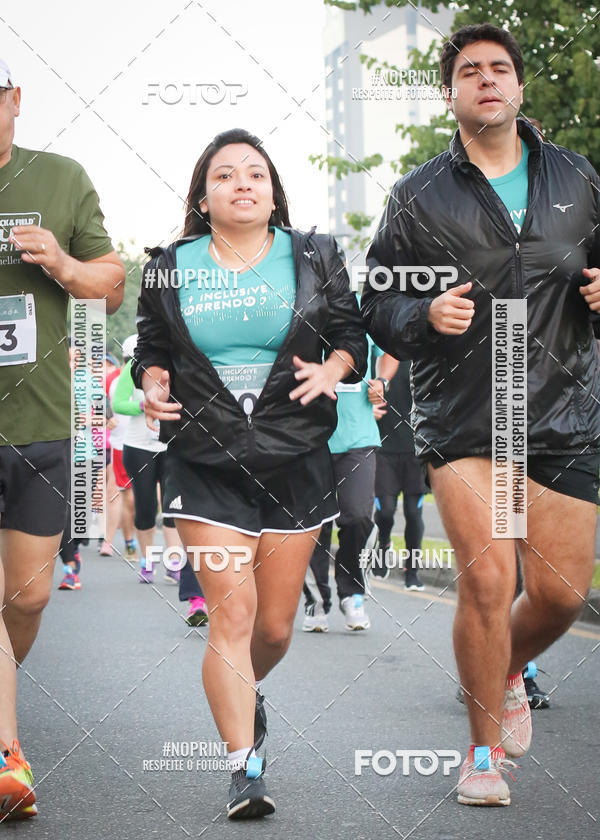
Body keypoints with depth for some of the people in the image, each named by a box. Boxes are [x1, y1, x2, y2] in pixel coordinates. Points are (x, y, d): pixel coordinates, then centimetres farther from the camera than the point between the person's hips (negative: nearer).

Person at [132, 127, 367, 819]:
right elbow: (150, 347, 14)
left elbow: (351, 334, 10)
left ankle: (246, 690, 43)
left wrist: (333, 369, -11)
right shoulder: (170, 269, 4)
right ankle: (245, 768, -7)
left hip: (297, 461, 1)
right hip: (205, 466, -1)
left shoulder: (314, 258, 5)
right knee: (231, 615, -11)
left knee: (276, 625, 9)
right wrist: (151, 384, -7)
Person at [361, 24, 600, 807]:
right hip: (461, 415, -2)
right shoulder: (419, 196, 3)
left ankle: (508, 675, 38)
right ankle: (485, 749, 6)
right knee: (486, 578, -13)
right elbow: (377, 304, 5)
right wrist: (426, 315, -17)